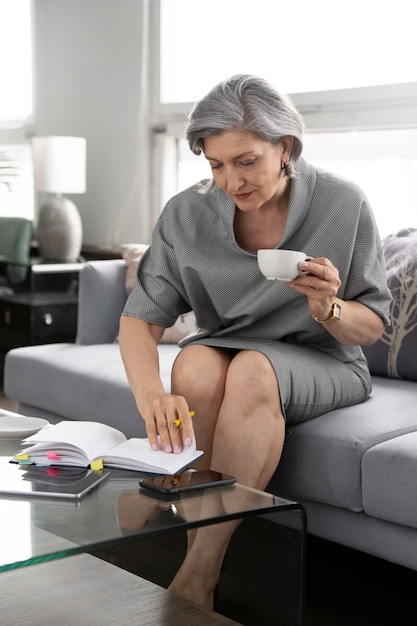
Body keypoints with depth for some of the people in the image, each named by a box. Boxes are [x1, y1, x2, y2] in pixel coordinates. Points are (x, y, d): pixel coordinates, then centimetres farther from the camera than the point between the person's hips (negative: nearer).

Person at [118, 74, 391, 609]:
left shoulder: (342, 204, -12)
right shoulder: (187, 215, -9)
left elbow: (372, 328, -4)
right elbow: (140, 319, -13)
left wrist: (328, 308, -27)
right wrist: (151, 392, -34)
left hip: (321, 363, -2)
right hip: (222, 350, 2)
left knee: (252, 370, -35)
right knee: (195, 367, -33)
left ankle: (197, 578, -30)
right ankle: (197, 544, -21)